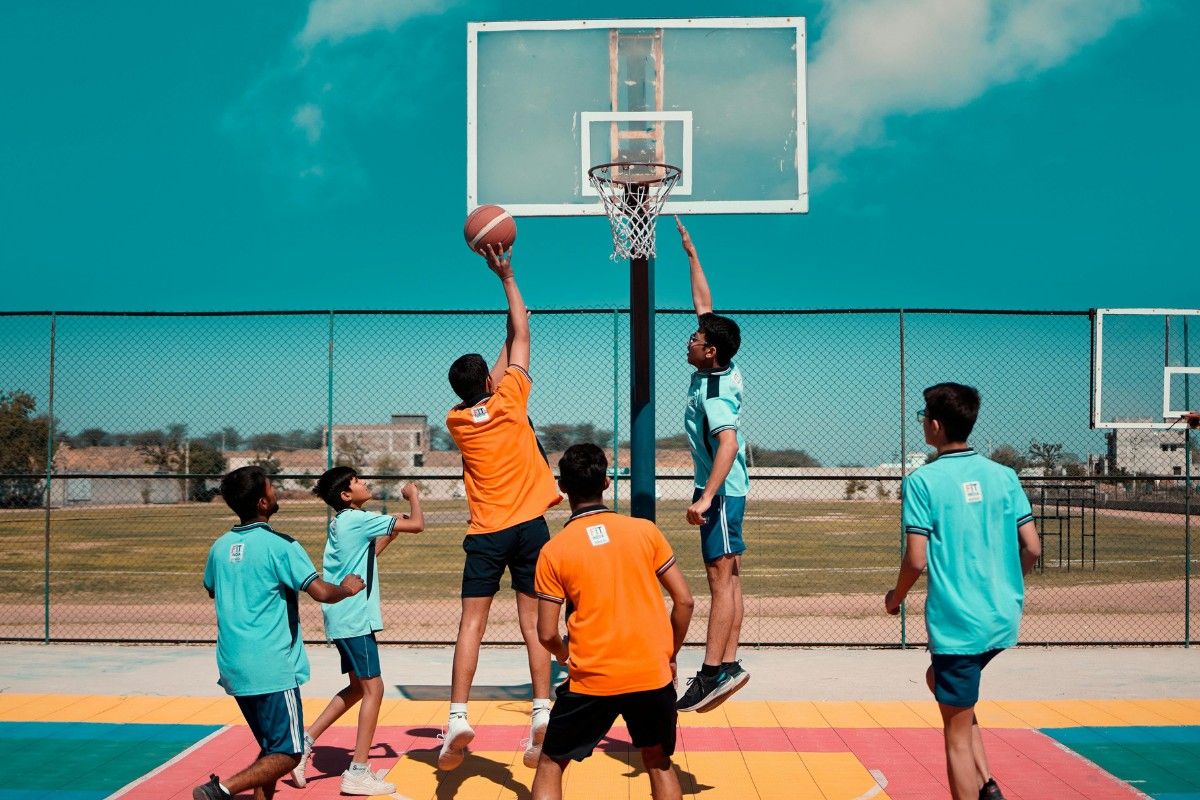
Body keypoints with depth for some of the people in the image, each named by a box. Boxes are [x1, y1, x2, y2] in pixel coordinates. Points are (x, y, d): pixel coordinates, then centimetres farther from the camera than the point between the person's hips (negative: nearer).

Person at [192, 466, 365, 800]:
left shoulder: (220, 546, 7)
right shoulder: (279, 545, -13)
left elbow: (211, 590, 27)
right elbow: (321, 592, -18)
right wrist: (347, 588, 2)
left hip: (233, 667, 8)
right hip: (271, 668, -8)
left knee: (271, 750, 18)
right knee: (287, 754, -2)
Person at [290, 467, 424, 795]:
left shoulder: (342, 522, 14)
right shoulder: (358, 519, -14)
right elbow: (417, 524, -15)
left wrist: (389, 535, 19)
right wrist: (413, 495, 2)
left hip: (344, 618, 10)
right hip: (355, 617, -10)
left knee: (358, 687, 18)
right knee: (373, 688, -4)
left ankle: (306, 740, 18)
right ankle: (358, 773, -2)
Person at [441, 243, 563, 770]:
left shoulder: (456, 421, 5)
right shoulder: (510, 399, -2)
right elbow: (520, 335, 7)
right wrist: (506, 277, 13)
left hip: (485, 533, 1)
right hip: (528, 525, -1)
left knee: (471, 623, 0)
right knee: (533, 621, 1)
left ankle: (458, 717, -8)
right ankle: (542, 713, -5)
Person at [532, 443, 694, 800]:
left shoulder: (553, 551, -3)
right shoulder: (645, 530, 1)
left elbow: (547, 635, -4)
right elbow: (684, 601, 2)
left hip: (591, 679, -2)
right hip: (652, 675, 2)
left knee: (550, 765, 16)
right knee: (659, 764, 22)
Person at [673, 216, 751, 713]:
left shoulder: (712, 391, -20)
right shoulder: (721, 369, 5)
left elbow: (728, 443, -32)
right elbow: (705, 303, 15)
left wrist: (705, 497, -38)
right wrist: (691, 253, 20)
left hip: (722, 491, -10)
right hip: (727, 488, 10)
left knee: (721, 579, -9)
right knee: (728, 578, 10)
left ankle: (713, 670, -8)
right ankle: (727, 666, 14)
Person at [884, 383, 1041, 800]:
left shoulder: (923, 481, -10)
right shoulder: (1003, 475, 4)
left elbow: (917, 560, -13)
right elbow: (1032, 548, 4)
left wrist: (896, 598, 6)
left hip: (957, 622, -6)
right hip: (1005, 618, 6)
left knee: (957, 734, 4)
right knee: (939, 678, 28)